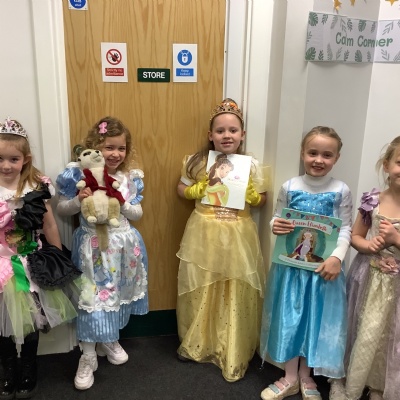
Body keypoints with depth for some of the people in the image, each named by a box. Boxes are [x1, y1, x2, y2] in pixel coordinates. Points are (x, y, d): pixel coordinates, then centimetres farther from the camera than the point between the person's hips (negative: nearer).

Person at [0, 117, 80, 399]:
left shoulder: (36, 186, -7)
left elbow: (50, 225, -1)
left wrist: (58, 262, 1)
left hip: (31, 264, -1)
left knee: (30, 322, 13)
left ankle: (28, 375, 34)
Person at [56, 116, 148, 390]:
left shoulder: (130, 178, -1)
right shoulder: (80, 175, -9)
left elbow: (138, 214, 3)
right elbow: (61, 210, -1)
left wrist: (122, 204, -16)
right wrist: (79, 200, -20)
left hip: (121, 244, 4)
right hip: (93, 245, -3)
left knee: (117, 293, 17)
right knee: (92, 297, -1)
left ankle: (110, 340, 41)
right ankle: (88, 357, 16)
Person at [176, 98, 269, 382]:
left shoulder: (253, 166, -3)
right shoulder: (198, 162, -3)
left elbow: (262, 200, 6)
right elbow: (182, 189, 9)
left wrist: (250, 194, -14)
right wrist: (197, 190, -10)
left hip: (238, 237, 0)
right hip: (204, 235, 1)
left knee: (236, 294, 6)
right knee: (201, 290, 12)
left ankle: (234, 354, 25)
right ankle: (196, 343, 35)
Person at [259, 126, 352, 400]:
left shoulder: (341, 191, -5)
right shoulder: (290, 186, -3)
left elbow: (345, 229, -5)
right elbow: (277, 218, 4)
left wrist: (337, 257, -19)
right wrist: (275, 226, -19)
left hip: (323, 265, 0)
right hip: (291, 263, 1)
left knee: (317, 318, 11)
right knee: (289, 316, 10)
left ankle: (306, 377, 33)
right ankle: (290, 377, 30)